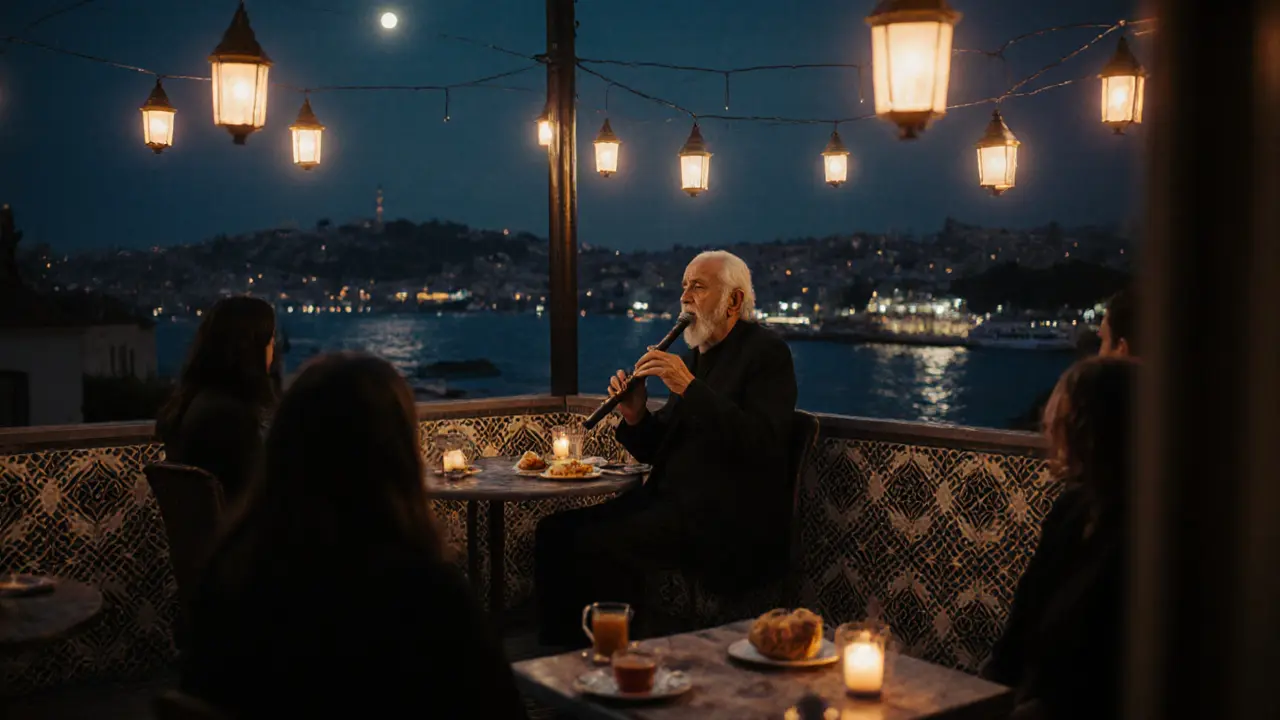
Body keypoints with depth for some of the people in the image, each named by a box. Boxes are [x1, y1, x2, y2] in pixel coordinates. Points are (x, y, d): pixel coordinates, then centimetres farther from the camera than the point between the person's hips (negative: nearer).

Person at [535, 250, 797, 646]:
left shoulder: (767, 352, -6)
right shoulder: (695, 356, 17)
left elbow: (762, 443, -21)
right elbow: (655, 450, 18)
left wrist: (690, 388, -23)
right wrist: (635, 417, -4)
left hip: (725, 522, -8)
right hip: (672, 502, 9)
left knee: (598, 544, -25)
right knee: (555, 531, -5)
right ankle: (560, 647, 3)